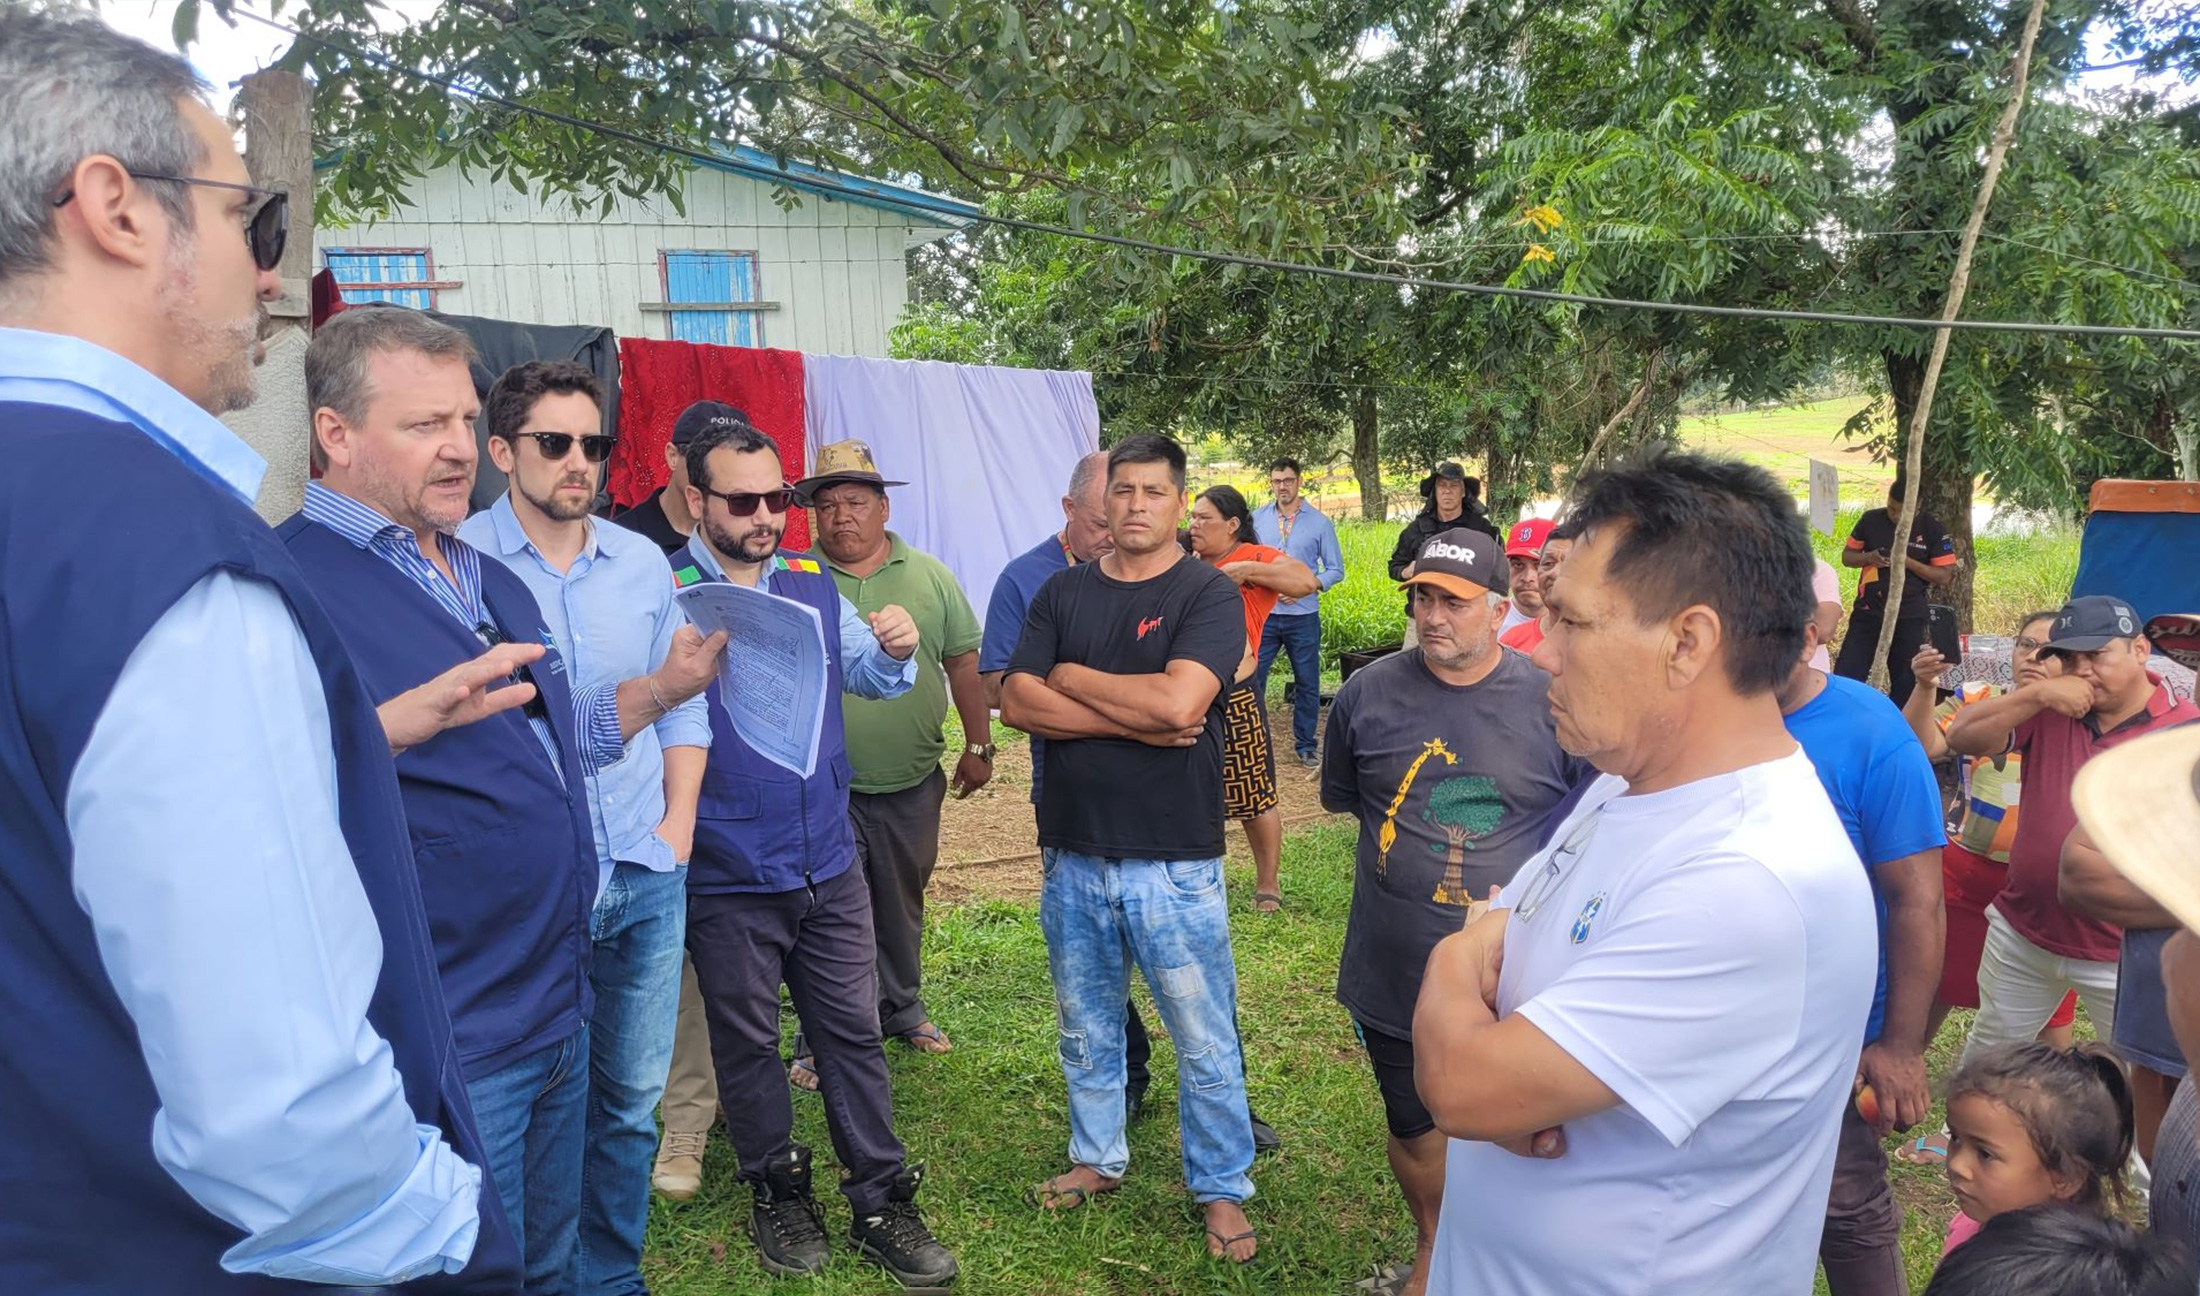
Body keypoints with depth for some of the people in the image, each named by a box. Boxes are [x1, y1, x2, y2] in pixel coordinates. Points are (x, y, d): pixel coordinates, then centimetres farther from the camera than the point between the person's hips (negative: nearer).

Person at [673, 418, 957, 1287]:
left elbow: (869, 676, 8)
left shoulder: (812, 583, 6)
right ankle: (778, 1198, 32)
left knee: (853, 1032, 10)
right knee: (747, 1043, 13)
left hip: (828, 862, 4)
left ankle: (881, 1205, 23)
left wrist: (895, 649, -14)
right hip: (728, 880, -4)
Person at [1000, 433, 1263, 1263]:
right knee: (1087, 1027, 19)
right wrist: (1136, 721, -15)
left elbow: (1180, 701, -22)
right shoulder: (1063, 593, 5)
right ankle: (1098, 1158, 39)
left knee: (1204, 1039, 7)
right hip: (1073, 856, 4)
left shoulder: (1208, 594, -7)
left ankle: (1221, 1187, 26)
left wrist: (1071, 678, -9)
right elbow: (1016, 703, -6)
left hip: (1174, 861, -4)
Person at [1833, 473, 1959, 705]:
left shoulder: (1932, 529, -4)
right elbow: (1847, 556, 9)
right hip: (1867, 612, 1)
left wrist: (1908, 561, -18)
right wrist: (1868, 557, -12)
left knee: (1905, 684, 8)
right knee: (1845, 676, -4)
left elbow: (1945, 575, -5)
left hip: (1908, 618, -1)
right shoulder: (1871, 520, 1)